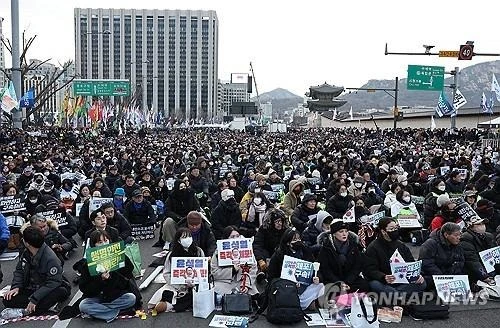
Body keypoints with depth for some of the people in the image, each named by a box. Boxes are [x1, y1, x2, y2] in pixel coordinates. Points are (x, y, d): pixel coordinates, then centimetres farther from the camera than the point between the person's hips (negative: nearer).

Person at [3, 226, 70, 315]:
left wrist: (34, 299, -29)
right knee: (8, 300, -16)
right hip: (29, 289, 7)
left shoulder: (51, 259, -24)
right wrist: (16, 287, -7)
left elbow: (53, 283, -25)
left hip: (46, 290, -6)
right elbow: (19, 271, 12)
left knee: (62, 291, -36)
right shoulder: (26, 253, 0)